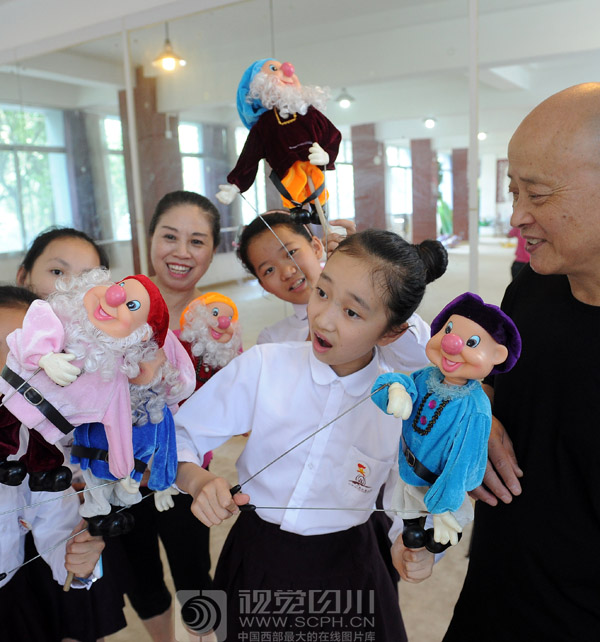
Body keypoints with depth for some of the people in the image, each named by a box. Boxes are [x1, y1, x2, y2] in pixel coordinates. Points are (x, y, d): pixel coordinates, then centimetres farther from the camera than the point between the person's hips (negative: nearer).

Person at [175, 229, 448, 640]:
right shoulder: (263, 366, -18)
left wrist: (413, 548, -18)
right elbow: (178, 437, -9)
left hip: (344, 574, 0)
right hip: (256, 559, 1)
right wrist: (198, 480, -27)